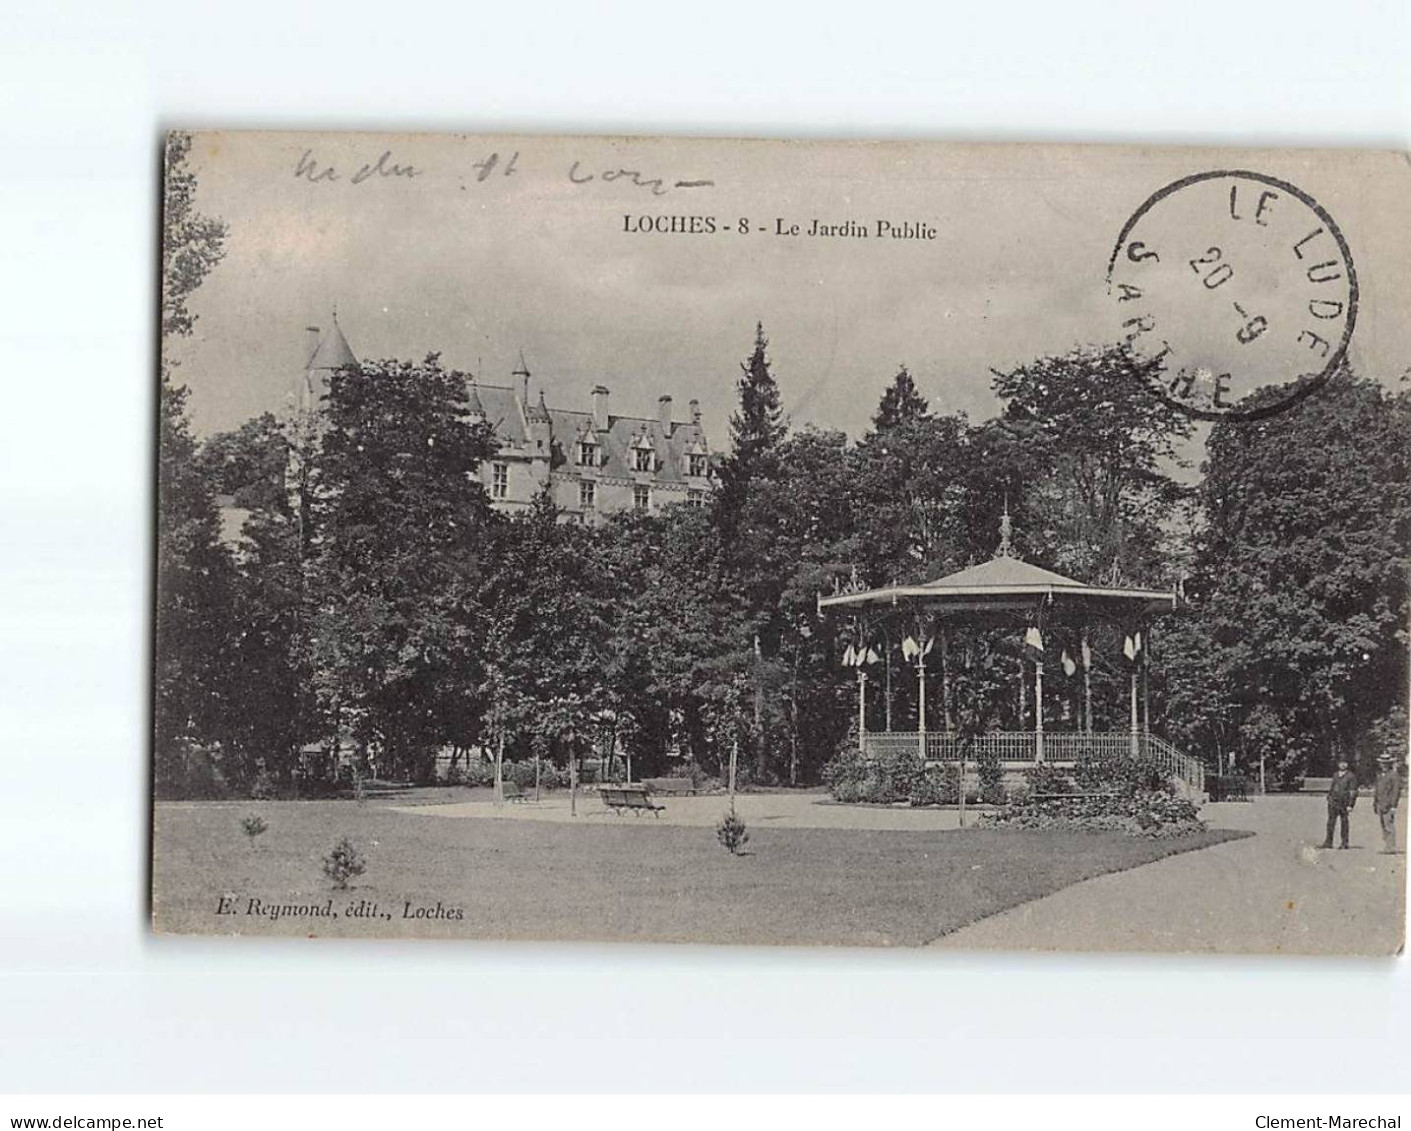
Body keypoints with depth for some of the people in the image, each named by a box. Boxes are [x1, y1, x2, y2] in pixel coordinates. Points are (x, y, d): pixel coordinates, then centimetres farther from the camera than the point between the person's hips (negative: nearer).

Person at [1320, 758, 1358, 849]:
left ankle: (1344, 843, 10)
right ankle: (1328, 842, 3)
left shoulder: (1351, 776, -3)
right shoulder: (1335, 775, 15)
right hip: (1333, 802, 5)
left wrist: (1350, 805, -12)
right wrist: (1329, 798, 16)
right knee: (1330, 822, 1)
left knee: (1344, 823, 2)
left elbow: (1353, 792, -7)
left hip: (1344, 803, -5)